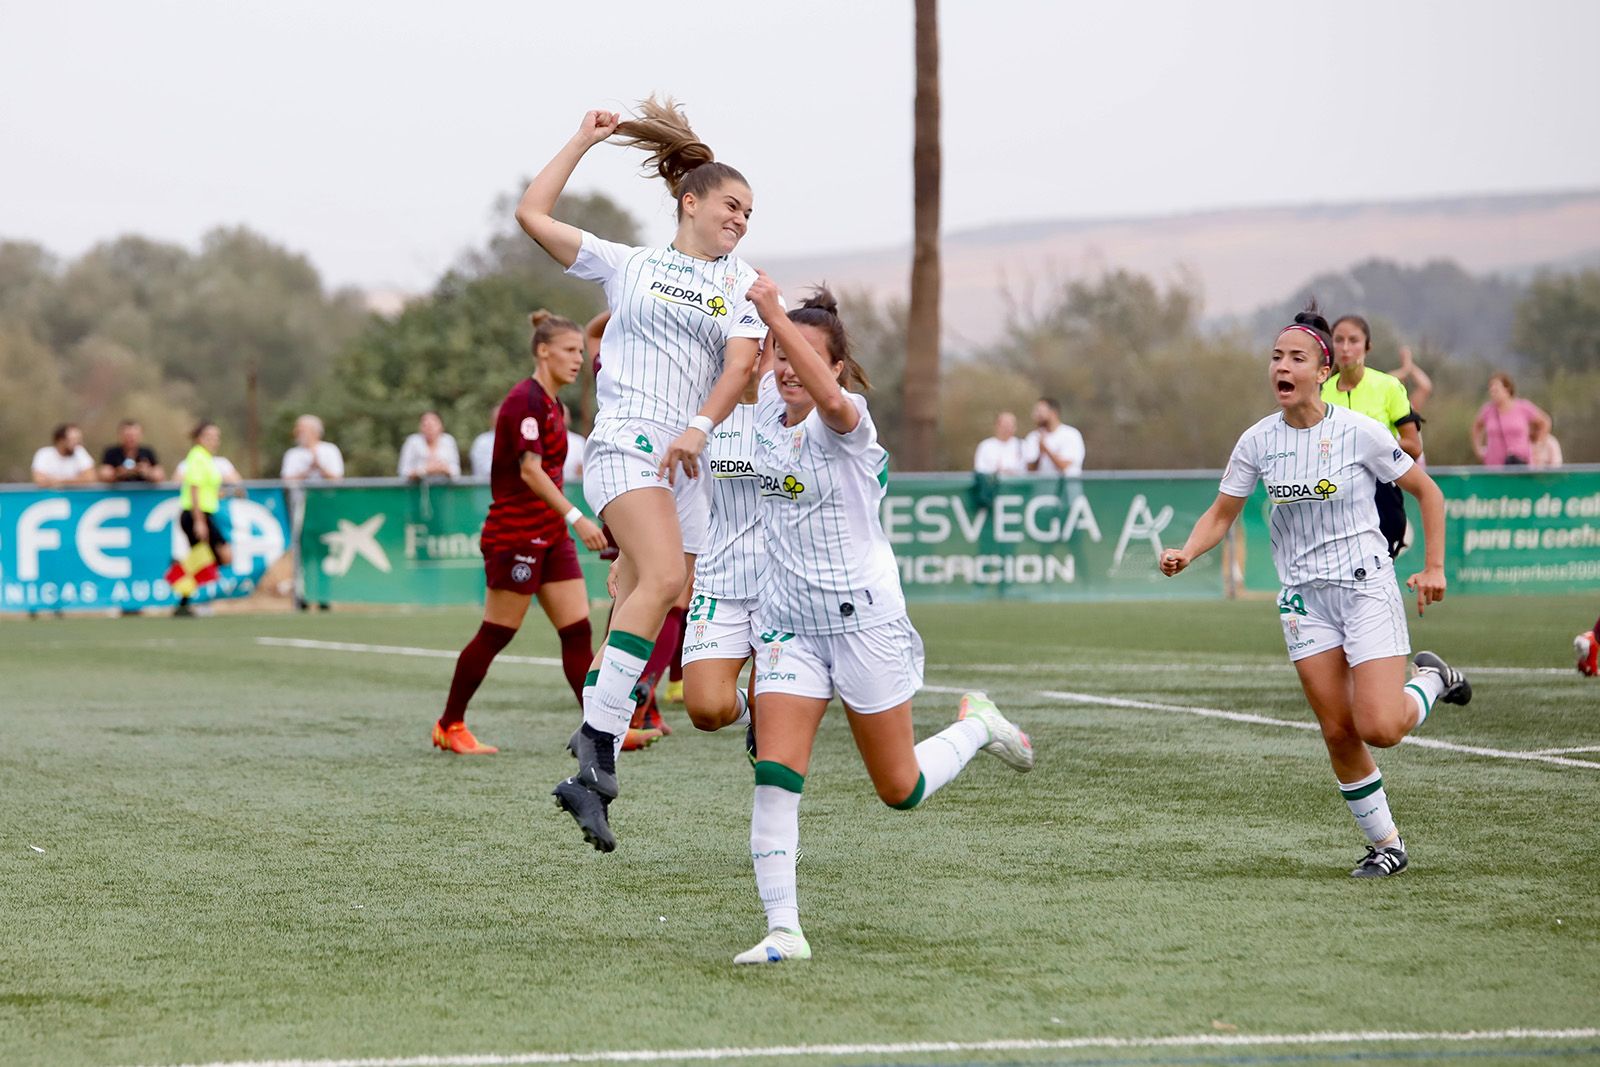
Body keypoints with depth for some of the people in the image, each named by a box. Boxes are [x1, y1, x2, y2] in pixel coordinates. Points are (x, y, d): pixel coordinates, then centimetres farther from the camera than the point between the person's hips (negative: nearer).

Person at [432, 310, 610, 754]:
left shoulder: (550, 403, 14)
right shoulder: (525, 400, -15)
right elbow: (529, 471, -23)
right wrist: (576, 517, -28)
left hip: (550, 535, 9)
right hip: (515, 532, -9)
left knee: (578, 630, 1)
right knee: (496, 634, -1)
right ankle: (449, 726, 11)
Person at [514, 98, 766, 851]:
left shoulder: (740, 284, 18)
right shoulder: (627, 266, 13)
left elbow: (740, 365, 3)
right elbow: (532, 214, 9)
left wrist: (698, 429, -13)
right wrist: (583, 141, 15)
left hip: (690, 459, 4)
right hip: (625, 440, -4)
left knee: (641, 612, 3)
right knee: (664, 576, -28)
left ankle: (589, 775, 8)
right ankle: (598, 742, -33)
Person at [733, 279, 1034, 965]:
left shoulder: (846, 420, -16)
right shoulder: (768, 410, 2)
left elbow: (832, 399, -43)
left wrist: (776, 316, -51)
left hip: (864, 619, -5)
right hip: (789, 624, 5)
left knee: (901, 791, 7)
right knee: (774, 777, -12)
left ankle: (976, 726, 35)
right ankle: (783, 929, -11)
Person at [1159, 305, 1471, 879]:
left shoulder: (1360, 432, -10)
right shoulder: (1258, 442, -1)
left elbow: (1426, 491, 1)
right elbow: (1221, 514, 8)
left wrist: (1433, 567, -3)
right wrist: (1187, 552, -11)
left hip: (1367, 588, -3)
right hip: (1304, 597, 3)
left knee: (1379, 728, -15)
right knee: (1338, 733, -2)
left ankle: (1430, 680, 18)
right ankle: (1385, 843, 13)